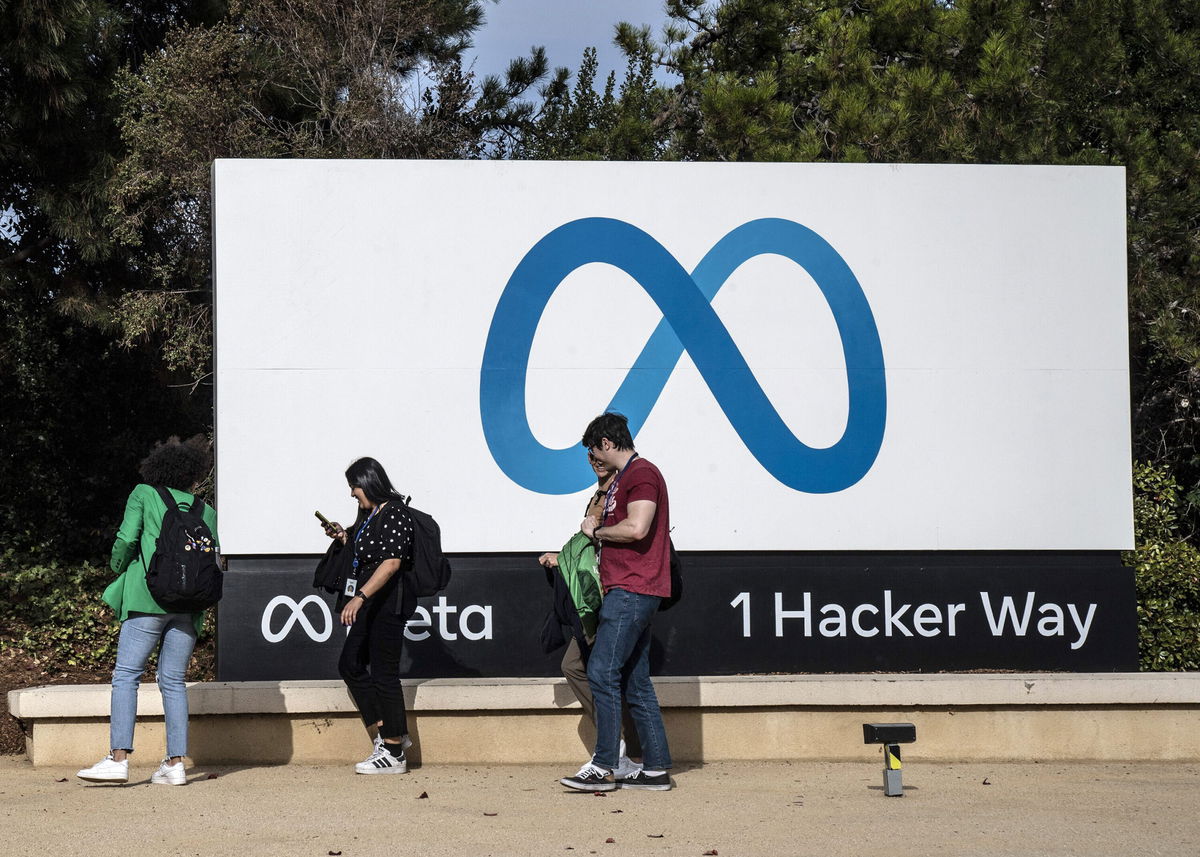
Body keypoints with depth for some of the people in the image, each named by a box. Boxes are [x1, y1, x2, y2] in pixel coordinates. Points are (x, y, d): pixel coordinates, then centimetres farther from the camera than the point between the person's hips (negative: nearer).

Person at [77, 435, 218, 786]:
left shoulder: (144, 495, 7)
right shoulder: (206, 512, 15)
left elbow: (127, 538, -4)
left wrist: (119, 568, 13)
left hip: (149, 598, -4)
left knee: (126, 675, -4)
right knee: (173, 681, 7)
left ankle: (119, 758, -15)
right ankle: (175, 762, 1)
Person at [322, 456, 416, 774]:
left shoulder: (394, 513, -16)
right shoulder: (370, 513, 15)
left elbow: (391, 563, -26)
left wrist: (360, 597, -32)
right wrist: (343, 537, 12)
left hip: (389, 602, -11)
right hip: (372, 604, 11)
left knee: (384, 673, -6)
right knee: (350, 664, 13)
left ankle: (393, 754, 0)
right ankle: (386, 735, 18)